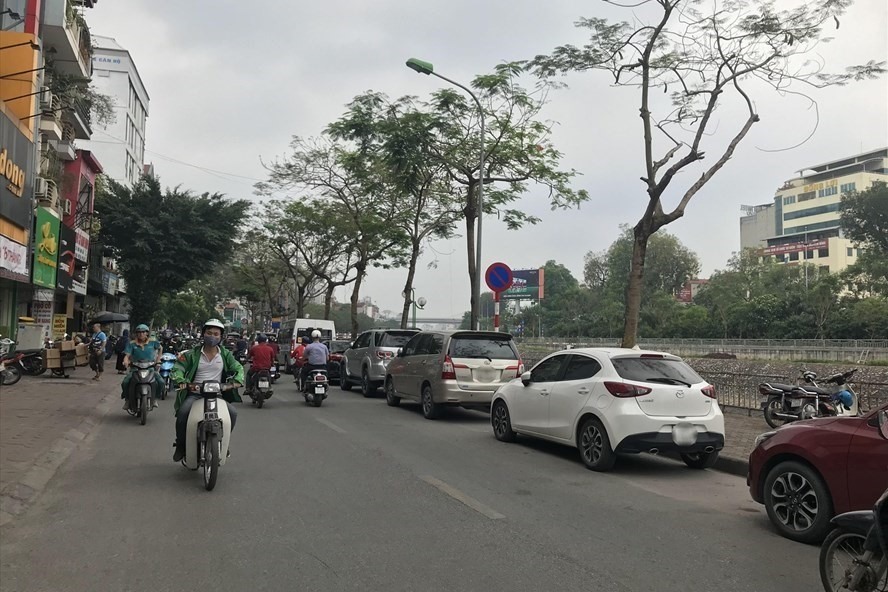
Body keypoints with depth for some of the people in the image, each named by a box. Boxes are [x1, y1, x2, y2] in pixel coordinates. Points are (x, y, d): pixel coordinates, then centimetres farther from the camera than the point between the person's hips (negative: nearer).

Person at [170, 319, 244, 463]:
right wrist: (181, 381, -23)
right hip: (195, 393, -1)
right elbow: (177, 369, -1)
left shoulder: (225, 354, 10)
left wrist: (237, 380, -17)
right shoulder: (192, 354, 5)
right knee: (182, 412, -30)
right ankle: (181, 445, -7)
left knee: (233, 414, -21)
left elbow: (238, 368, 6)